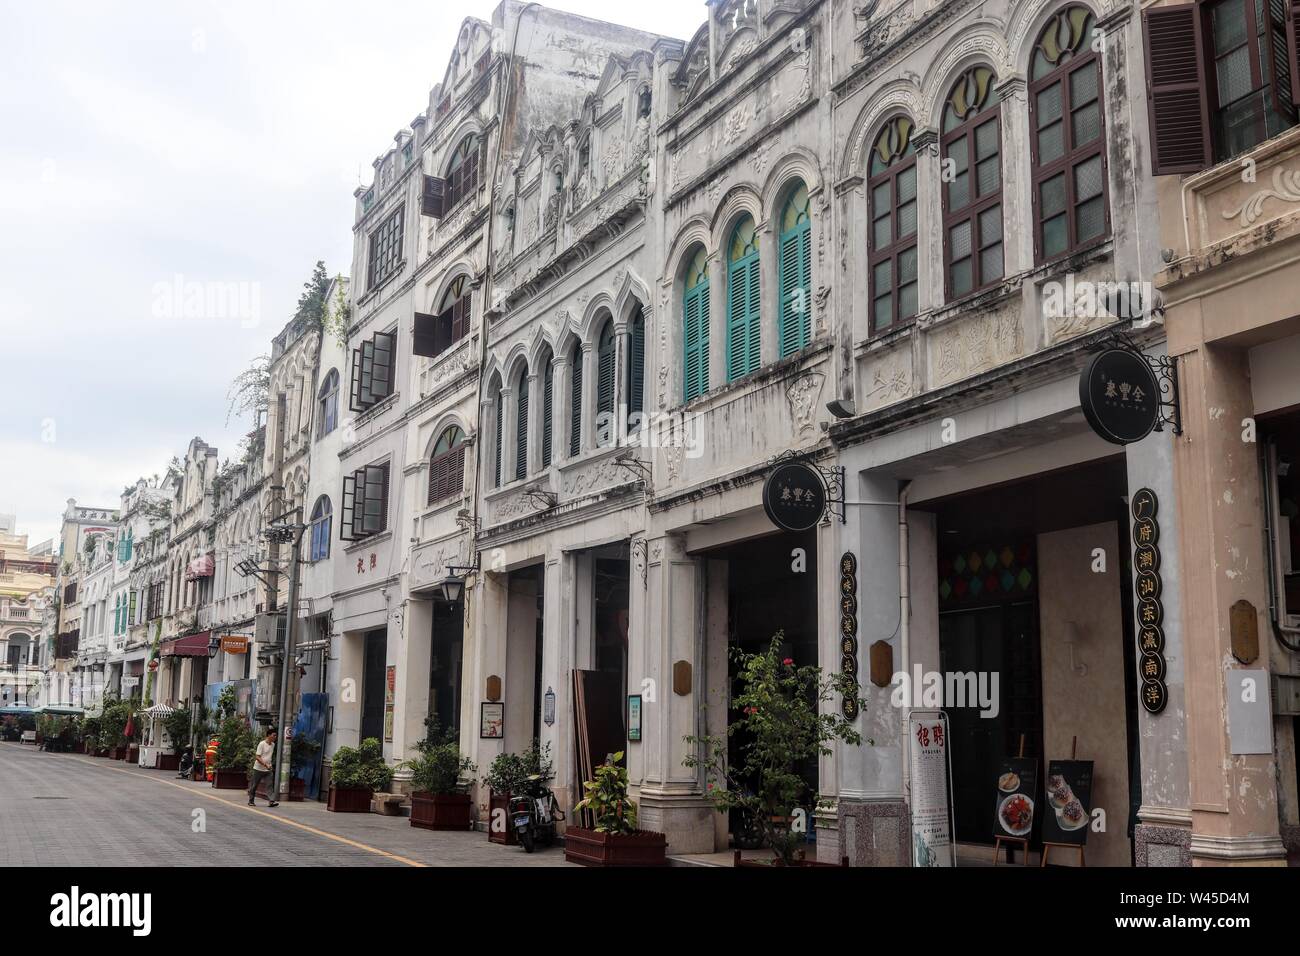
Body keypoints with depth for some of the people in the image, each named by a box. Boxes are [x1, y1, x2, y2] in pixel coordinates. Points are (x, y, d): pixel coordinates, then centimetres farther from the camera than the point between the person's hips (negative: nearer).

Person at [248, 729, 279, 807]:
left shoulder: (273, 745, 8)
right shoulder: (262, 744, -13)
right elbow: (257, 757, -18)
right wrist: (265, 765, -26)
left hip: (268, 769, 5)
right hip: (259, 769, -5)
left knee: (270, 785, -9)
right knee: (254, 786, 6)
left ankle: (271, 801, -18)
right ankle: (250, 801, 19)